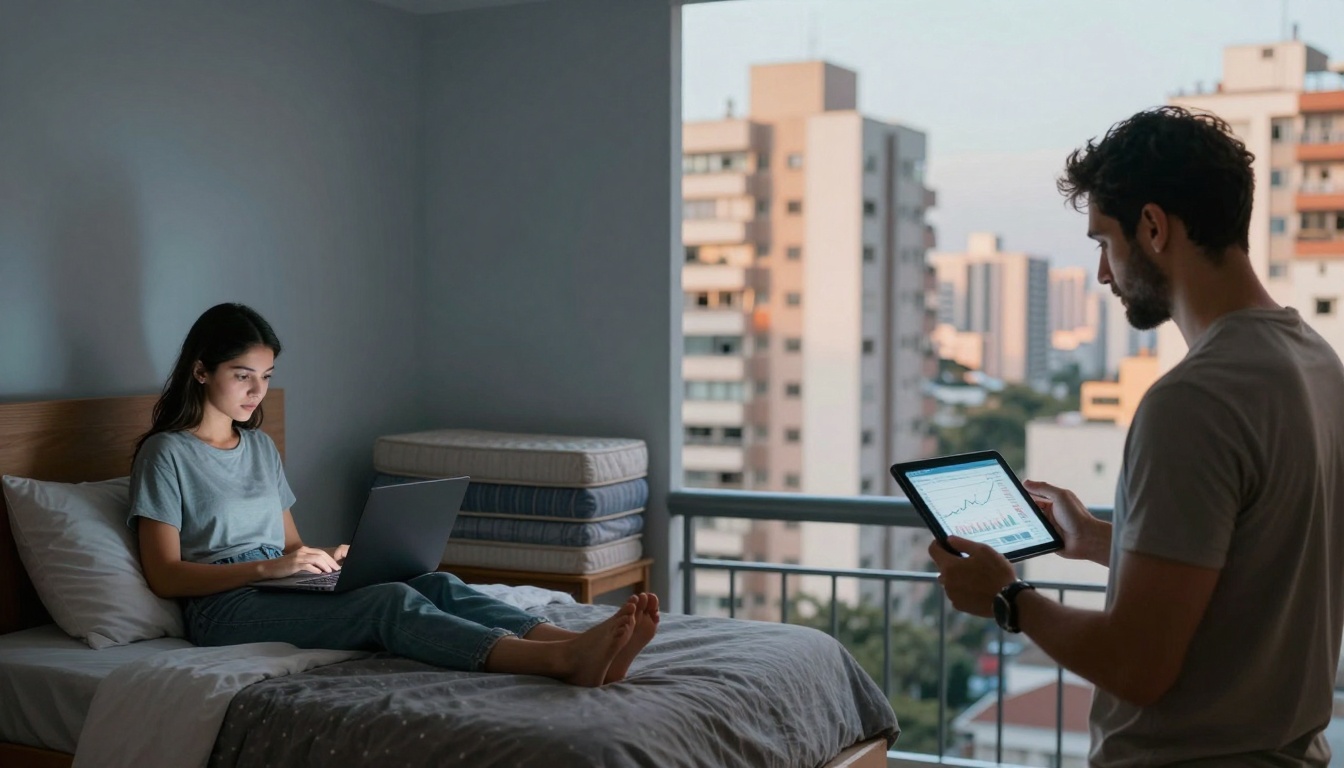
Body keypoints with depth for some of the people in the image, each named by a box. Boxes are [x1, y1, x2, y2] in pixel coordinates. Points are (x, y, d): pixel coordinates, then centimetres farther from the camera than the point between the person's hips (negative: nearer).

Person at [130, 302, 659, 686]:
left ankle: (579, 647, -44)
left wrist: (325, 557, -2)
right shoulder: (165, 454, -1)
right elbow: (165, 575, -8)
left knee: (436, 584, -21)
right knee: (392, 603, -33)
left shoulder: (260, 446, 21)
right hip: (226, 605, -7)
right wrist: (269, 566, -19)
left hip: (286, 591, 7)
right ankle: (565, 661, -54)